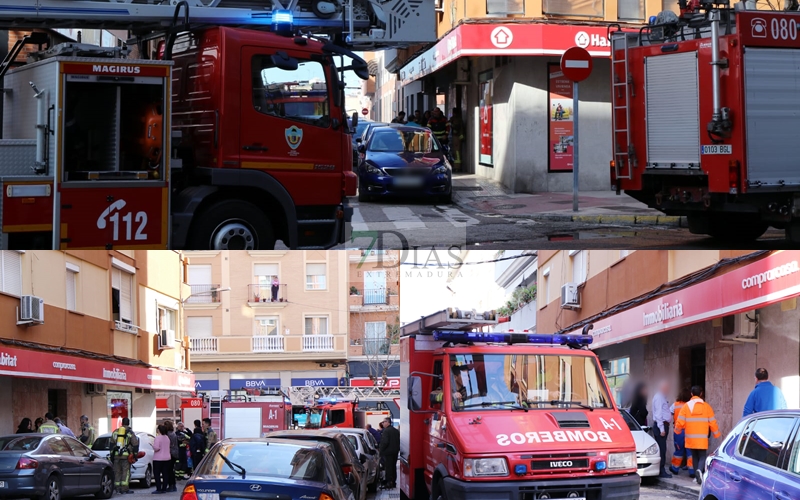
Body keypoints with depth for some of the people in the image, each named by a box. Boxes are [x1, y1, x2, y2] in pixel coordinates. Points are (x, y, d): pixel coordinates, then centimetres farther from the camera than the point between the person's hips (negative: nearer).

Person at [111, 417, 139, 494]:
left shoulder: (115, 432, 11)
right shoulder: (131, 433, 0)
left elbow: (112, 444, 13)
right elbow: (135, 445, 0)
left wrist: (112, 454, 18)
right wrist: (135, 455, 8)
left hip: (116, 455, 3)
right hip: (126, 456, -3)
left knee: (117, 472, 9)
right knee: (126, 472, -3)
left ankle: (117, 488, 8)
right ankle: (124, 488, -9)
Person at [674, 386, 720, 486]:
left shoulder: (686, 406, -2)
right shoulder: (706, 406, -1)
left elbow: (680, 422, -4)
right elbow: (713, 422, 2)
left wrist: (677, 431, 16)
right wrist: (716, 434, 16)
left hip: (690, 439, 1)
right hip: (702, 439, -1)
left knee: (695, 457, 15)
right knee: (702, 457, 2)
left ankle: (697, 477, 15)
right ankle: (699, 470, -26)